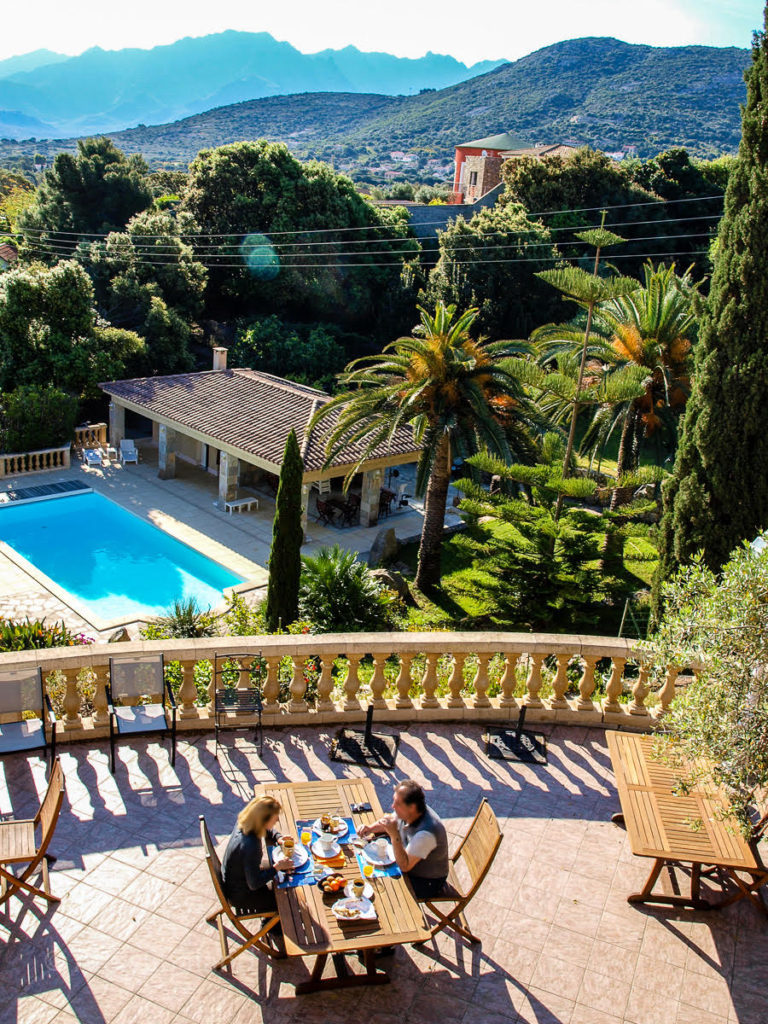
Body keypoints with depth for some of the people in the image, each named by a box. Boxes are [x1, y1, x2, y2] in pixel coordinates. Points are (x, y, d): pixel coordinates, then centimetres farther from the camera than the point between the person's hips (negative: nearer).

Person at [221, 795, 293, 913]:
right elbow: (254, 884, -28)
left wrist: (279, 839, -10)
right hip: (240, 895, -8)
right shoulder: (250, 846, -39)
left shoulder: (243, 822, -16)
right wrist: (277, 867, -23)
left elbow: (268, 831, 7)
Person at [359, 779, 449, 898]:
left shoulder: (426, 832, -37)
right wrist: (371, 828, -6)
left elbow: (405, 866, -33)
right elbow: (391, 819, 11)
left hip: (426, 881, -8)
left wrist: (394, 836, -41)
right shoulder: (406, 812, -13)